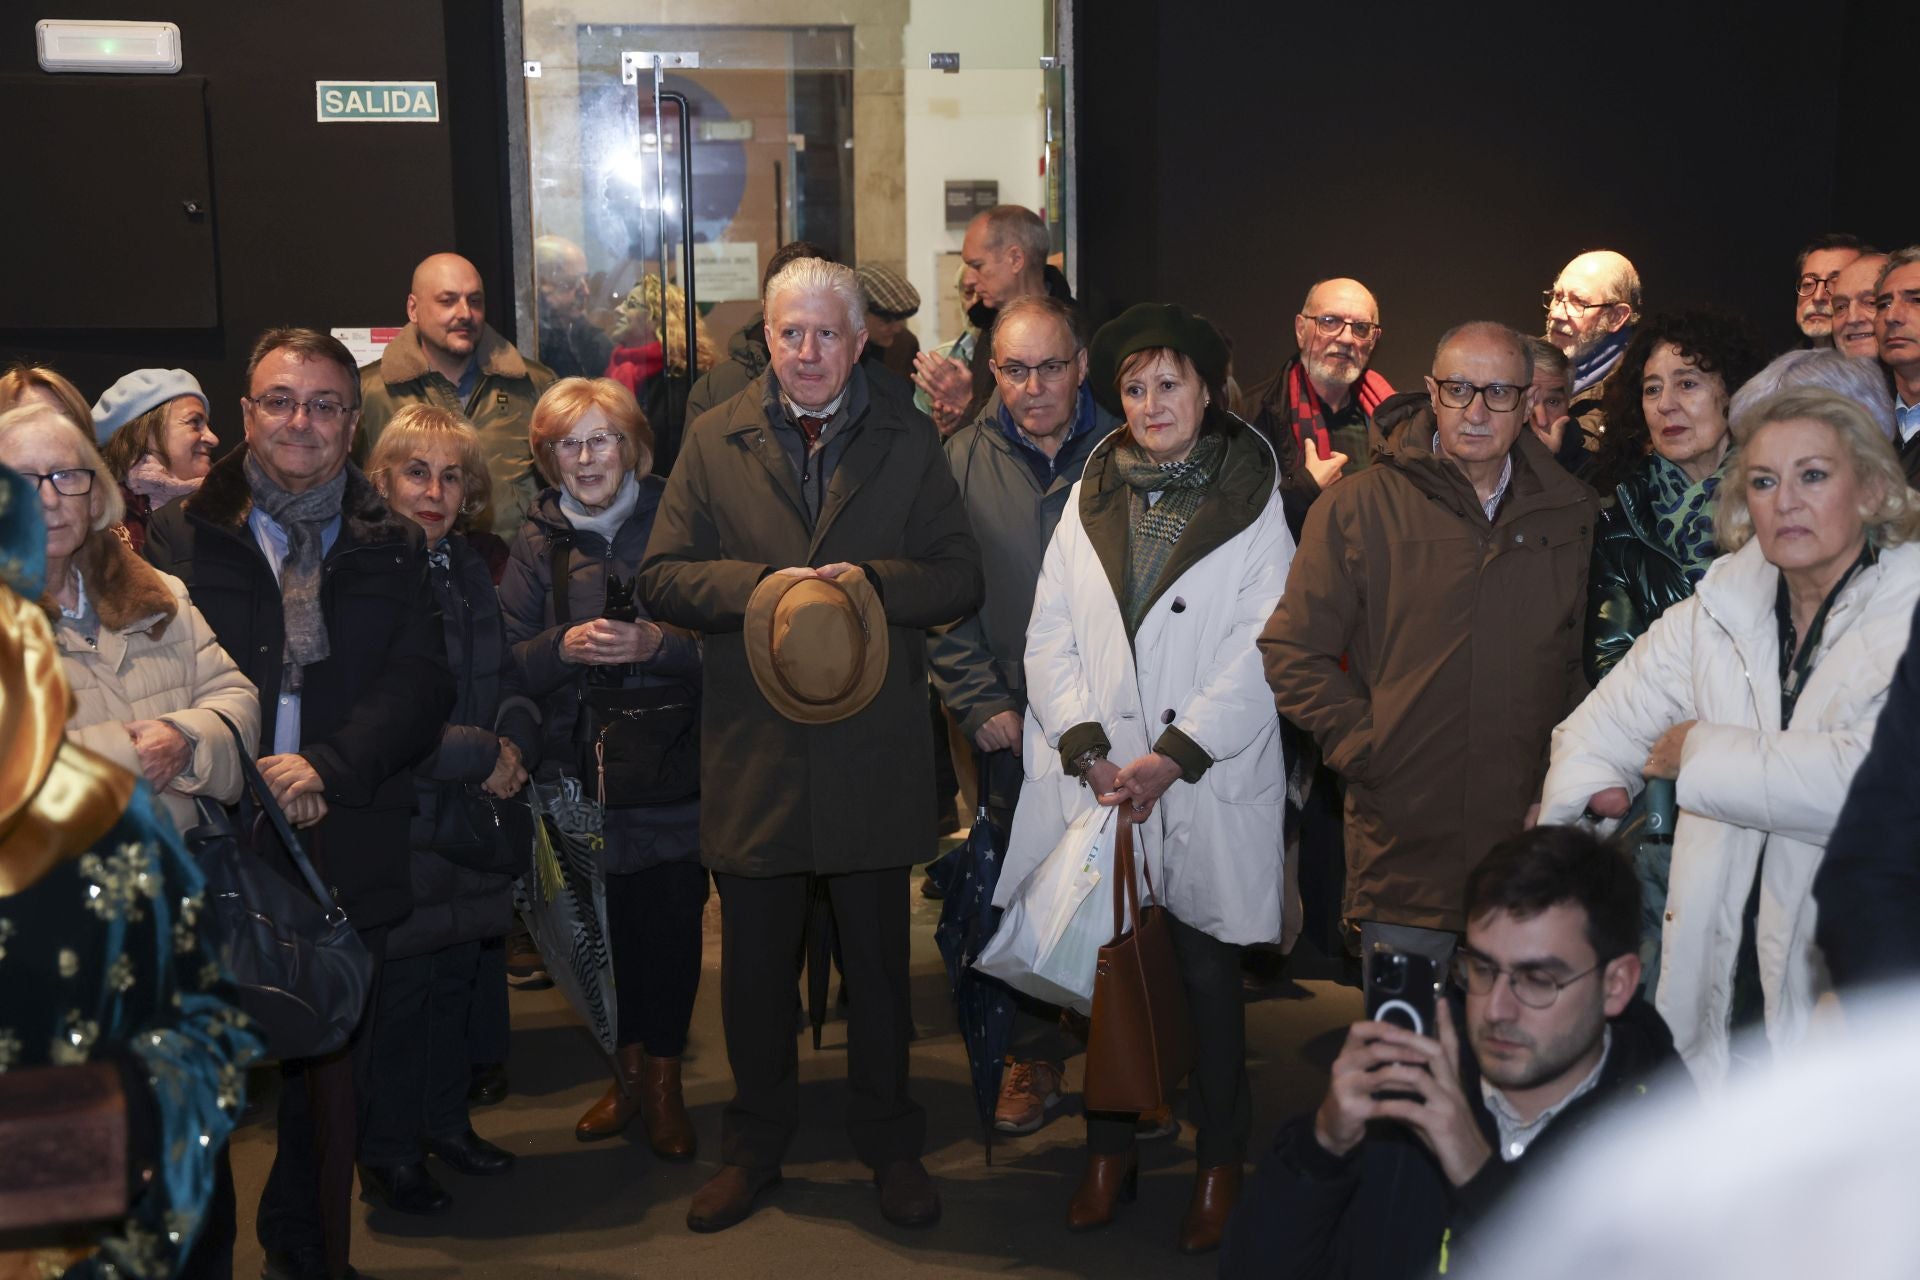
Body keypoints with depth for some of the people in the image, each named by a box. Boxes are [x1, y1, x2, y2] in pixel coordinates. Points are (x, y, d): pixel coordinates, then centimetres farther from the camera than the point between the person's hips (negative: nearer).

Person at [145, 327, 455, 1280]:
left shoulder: (392, 547, 11)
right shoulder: (180, 535, 6)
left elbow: (421, 684, 0)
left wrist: (328, 766, -14)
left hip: (346, 852, 2)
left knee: (331, 1082, 9)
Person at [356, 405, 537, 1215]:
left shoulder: (470, 571, 12)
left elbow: (507, 683, 16)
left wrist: (513, 740, -7)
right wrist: (480, 757, -14)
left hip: (472, 816, 7)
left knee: (456, 976, 15)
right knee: (398, 989, 1)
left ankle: (445, 1120, 32)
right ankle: (388, 1154, 17)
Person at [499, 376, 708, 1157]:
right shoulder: (539, 541, 7)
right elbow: (509, 663, 4)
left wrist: (658, 644, -21)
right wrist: (565, 647, -15)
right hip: (582, 766, 2)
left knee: (671, 914, -2)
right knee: (611, 918, 5)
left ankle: (660, 1075, 16)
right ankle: (629, 1068, 24)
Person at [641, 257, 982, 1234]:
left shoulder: (909, 441, 5)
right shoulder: (715, 441, 5)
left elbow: (960, 578, 2)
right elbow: (662, 577, 0)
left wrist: (873, 582, -16)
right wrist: (758, 586, -17)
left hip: (873, 751, 0)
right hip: (753, 751, 1)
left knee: (878, 958, 11)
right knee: (754, 961, 11)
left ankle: (890, 1145, 27)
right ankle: (754, 1146, 29)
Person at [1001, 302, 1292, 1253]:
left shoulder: (1251, 499, 1)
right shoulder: (1091, 496, 10)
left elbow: (1260, 651, -6)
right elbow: (1050, 635, 5)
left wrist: (1170, 758, -13)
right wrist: (1089, 750, -7)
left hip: (1207, 785, -2)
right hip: (1095, 783, 3)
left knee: (1206, 972, 3)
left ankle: (1220, 1165, 19)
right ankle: (1109, 1151, 23)